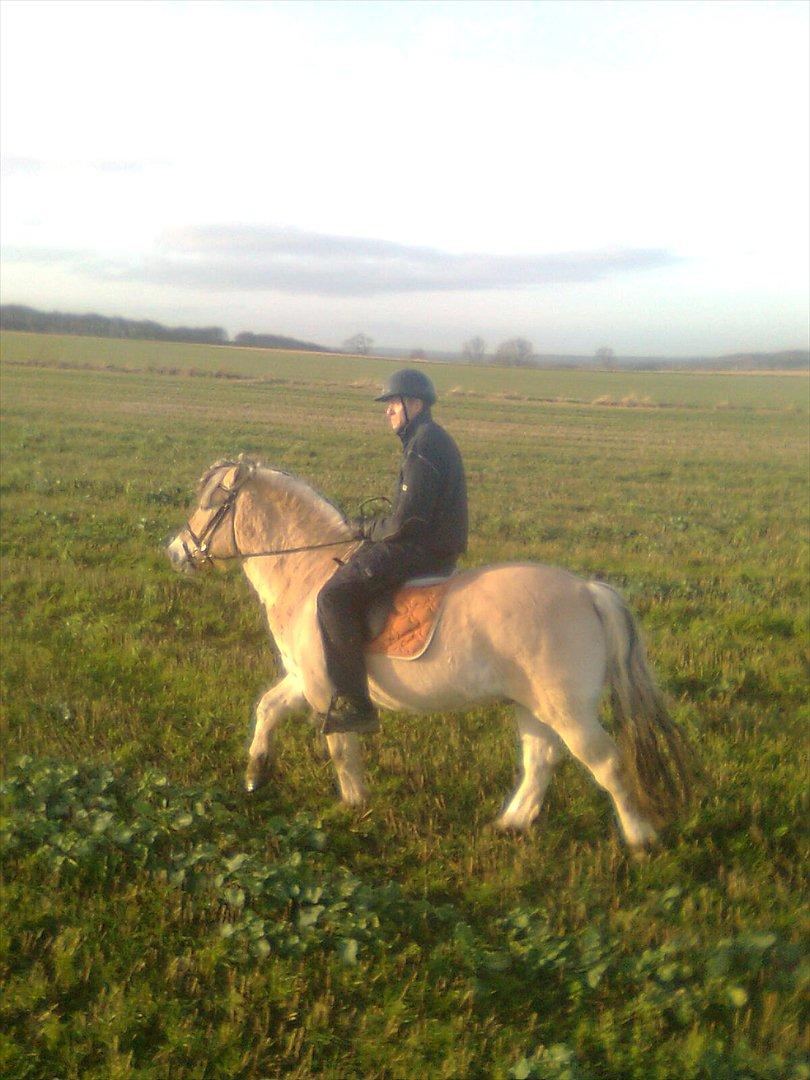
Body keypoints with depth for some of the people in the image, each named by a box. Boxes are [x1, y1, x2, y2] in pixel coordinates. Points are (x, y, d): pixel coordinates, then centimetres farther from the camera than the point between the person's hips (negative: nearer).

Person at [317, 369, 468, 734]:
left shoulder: (423, 446, -15)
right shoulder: (431, 439, 19)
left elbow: (405, 521, -22)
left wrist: (368, 529, -4)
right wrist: (374, 529, 12)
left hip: (421, 552, -11)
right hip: (434, 547, 11)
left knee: (334, 596, -19)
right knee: (351, 569, 25)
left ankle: (353, 702, -21)